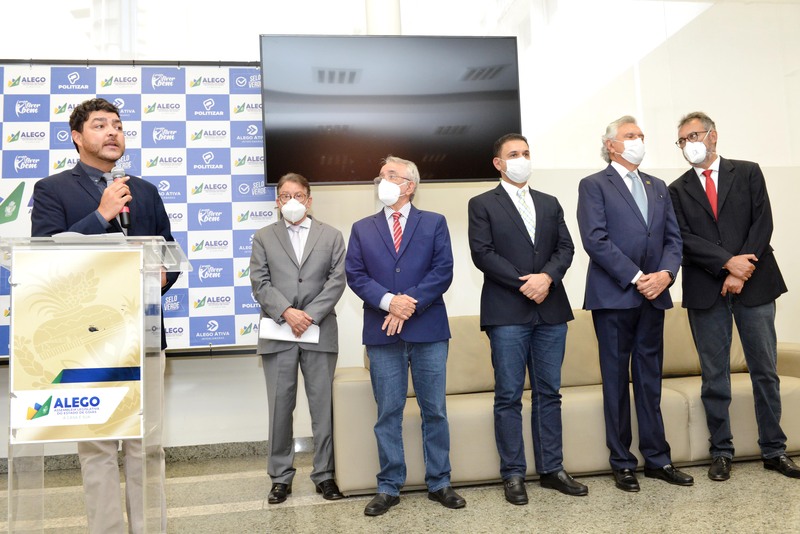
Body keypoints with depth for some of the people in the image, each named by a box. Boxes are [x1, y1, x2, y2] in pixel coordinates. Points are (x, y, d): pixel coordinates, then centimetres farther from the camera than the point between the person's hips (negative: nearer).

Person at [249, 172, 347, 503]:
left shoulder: (331, 236, 11)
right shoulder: (263, 237, 12)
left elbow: (337, 281, 0)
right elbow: (259, 283, 1)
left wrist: (310, 315, -11)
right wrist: (286, 312, -14)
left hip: (320, 332, 0)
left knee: (323, 407, 4)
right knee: (280, 408, 6)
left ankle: (324, 475, 16)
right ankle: (281, 477, 17)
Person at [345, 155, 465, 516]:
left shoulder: (434, 223, 8)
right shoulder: (362, 229, 13)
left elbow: (443, 271, -3)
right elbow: (355, 275, 2)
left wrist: (410, 303, -13)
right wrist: (388, 301, -14)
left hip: (428, 329, -1)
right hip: (382, 332, 1)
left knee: (434, 410, 6)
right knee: (388, 413, 7)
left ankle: (439, 483, 20)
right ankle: (389, 487, 18)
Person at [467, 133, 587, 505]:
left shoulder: (550, 203, 18)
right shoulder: (482, 204, 4)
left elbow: (565, 247, 8)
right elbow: (482, 253, -8)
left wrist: (547, 277, -11)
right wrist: (524, 283, -14)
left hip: (551, 310, 5)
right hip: (507, 312, -4)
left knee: (549, 393, 9)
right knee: (509, 397, 1)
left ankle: (551, 469, 20)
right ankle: (513, 475, 11)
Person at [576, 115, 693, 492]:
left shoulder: (658, 187, 18)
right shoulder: (593, 185, 0)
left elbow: (673, 238, 11)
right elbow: (595, 239, -12)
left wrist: (666, 273, -8)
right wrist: (636, 277, -15)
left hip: (653, 296, 5)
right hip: (614, 296, -5)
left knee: (650, 381, 11)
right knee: (616, 381, 4)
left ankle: (657, 458, 21)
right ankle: (622, 462, 14)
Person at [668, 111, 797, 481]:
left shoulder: (748, 173, 8)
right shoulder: (678, 190, 9)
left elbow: (762, 224, -1)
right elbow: (685, 238, -2)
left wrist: (741, 273, -11)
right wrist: (728, 263, -15)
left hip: (754, 283, 0)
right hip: (705, 291, 0)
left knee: (765, 370, 6)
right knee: (714, 376, 5)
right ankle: (721, 451, 15)